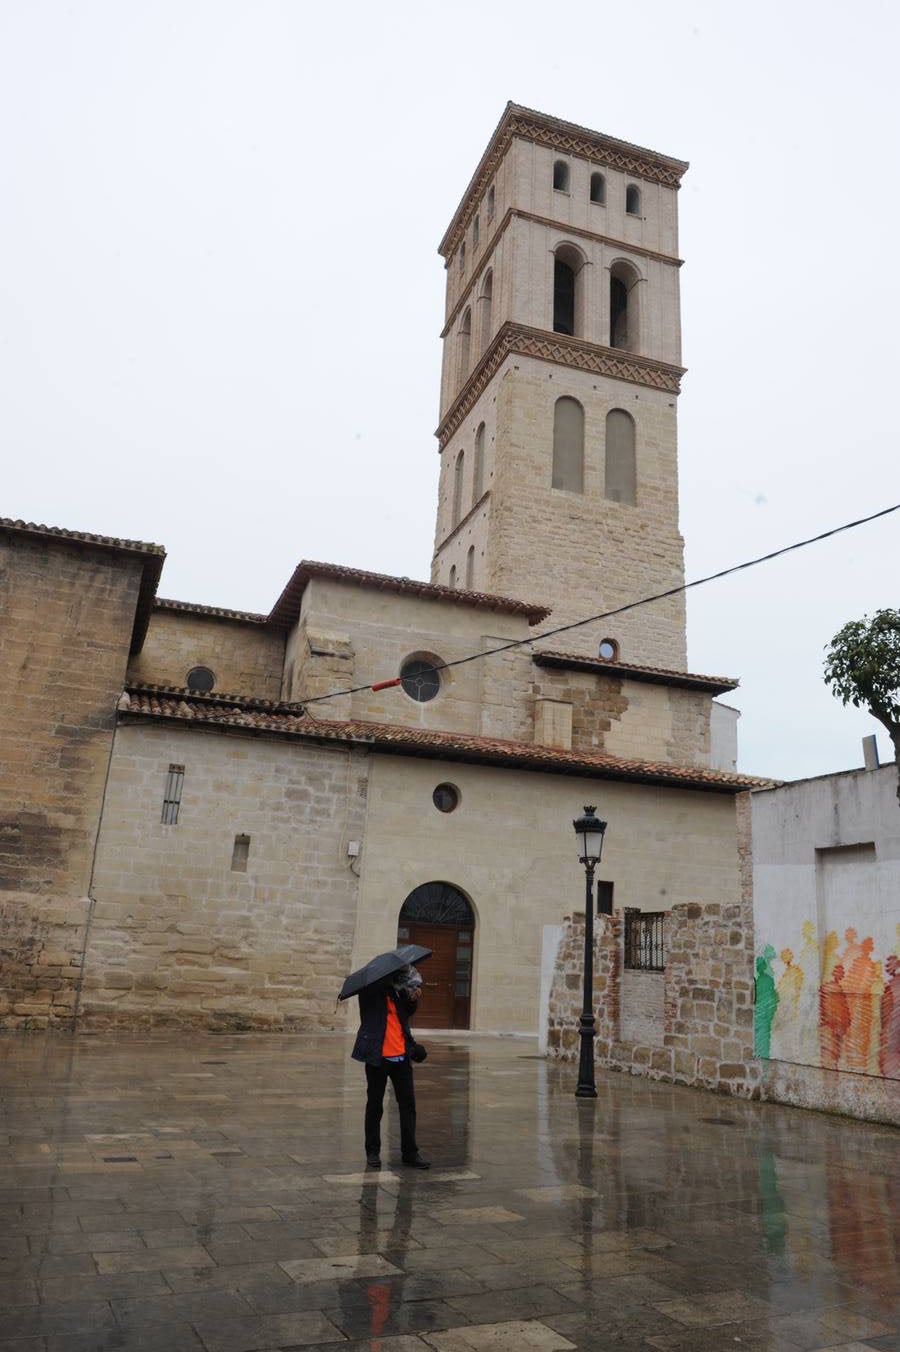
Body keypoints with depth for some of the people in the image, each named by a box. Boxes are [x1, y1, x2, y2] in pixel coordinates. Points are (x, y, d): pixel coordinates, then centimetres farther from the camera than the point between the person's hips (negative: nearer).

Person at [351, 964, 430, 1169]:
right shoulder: (371, 988, -6)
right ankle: (372, 1152, 22)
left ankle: (409, 1152, 14)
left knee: (408, 1105, 5)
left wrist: (413, 998, -4)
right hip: (378, 1057, -5)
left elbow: (407, 1013, 15)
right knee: (375, 1106, 9)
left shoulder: (399, 990, 8)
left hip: (401, 1056, 5)